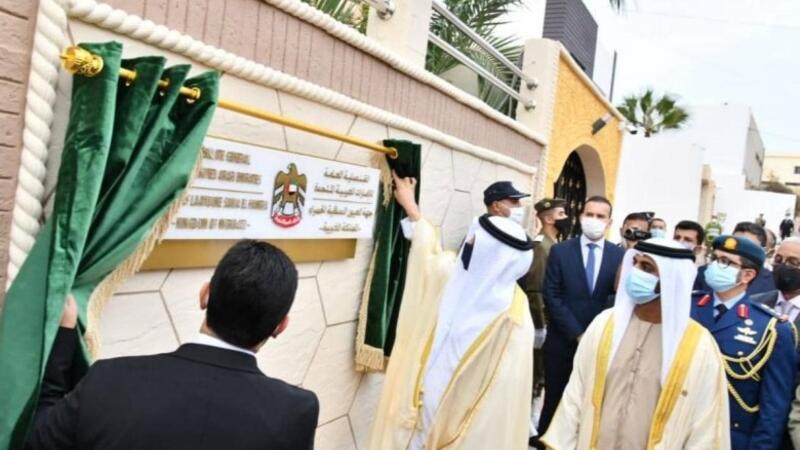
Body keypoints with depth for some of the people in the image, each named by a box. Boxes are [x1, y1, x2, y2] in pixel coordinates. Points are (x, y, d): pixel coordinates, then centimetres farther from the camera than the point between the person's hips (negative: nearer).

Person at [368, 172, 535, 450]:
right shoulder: (455, 279, -3)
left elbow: (504, 395, -21)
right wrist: (409, 206, 26)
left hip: (457, 425, -6)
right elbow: (427, 249, 16)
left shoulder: (511, 323, -24)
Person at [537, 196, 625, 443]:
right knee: (554, 402, 11)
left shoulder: (619, 255, 3)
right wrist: (577, 334, -12)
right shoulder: (560, 251, -1)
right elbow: (551, 297, -6)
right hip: (562, 342, -1)